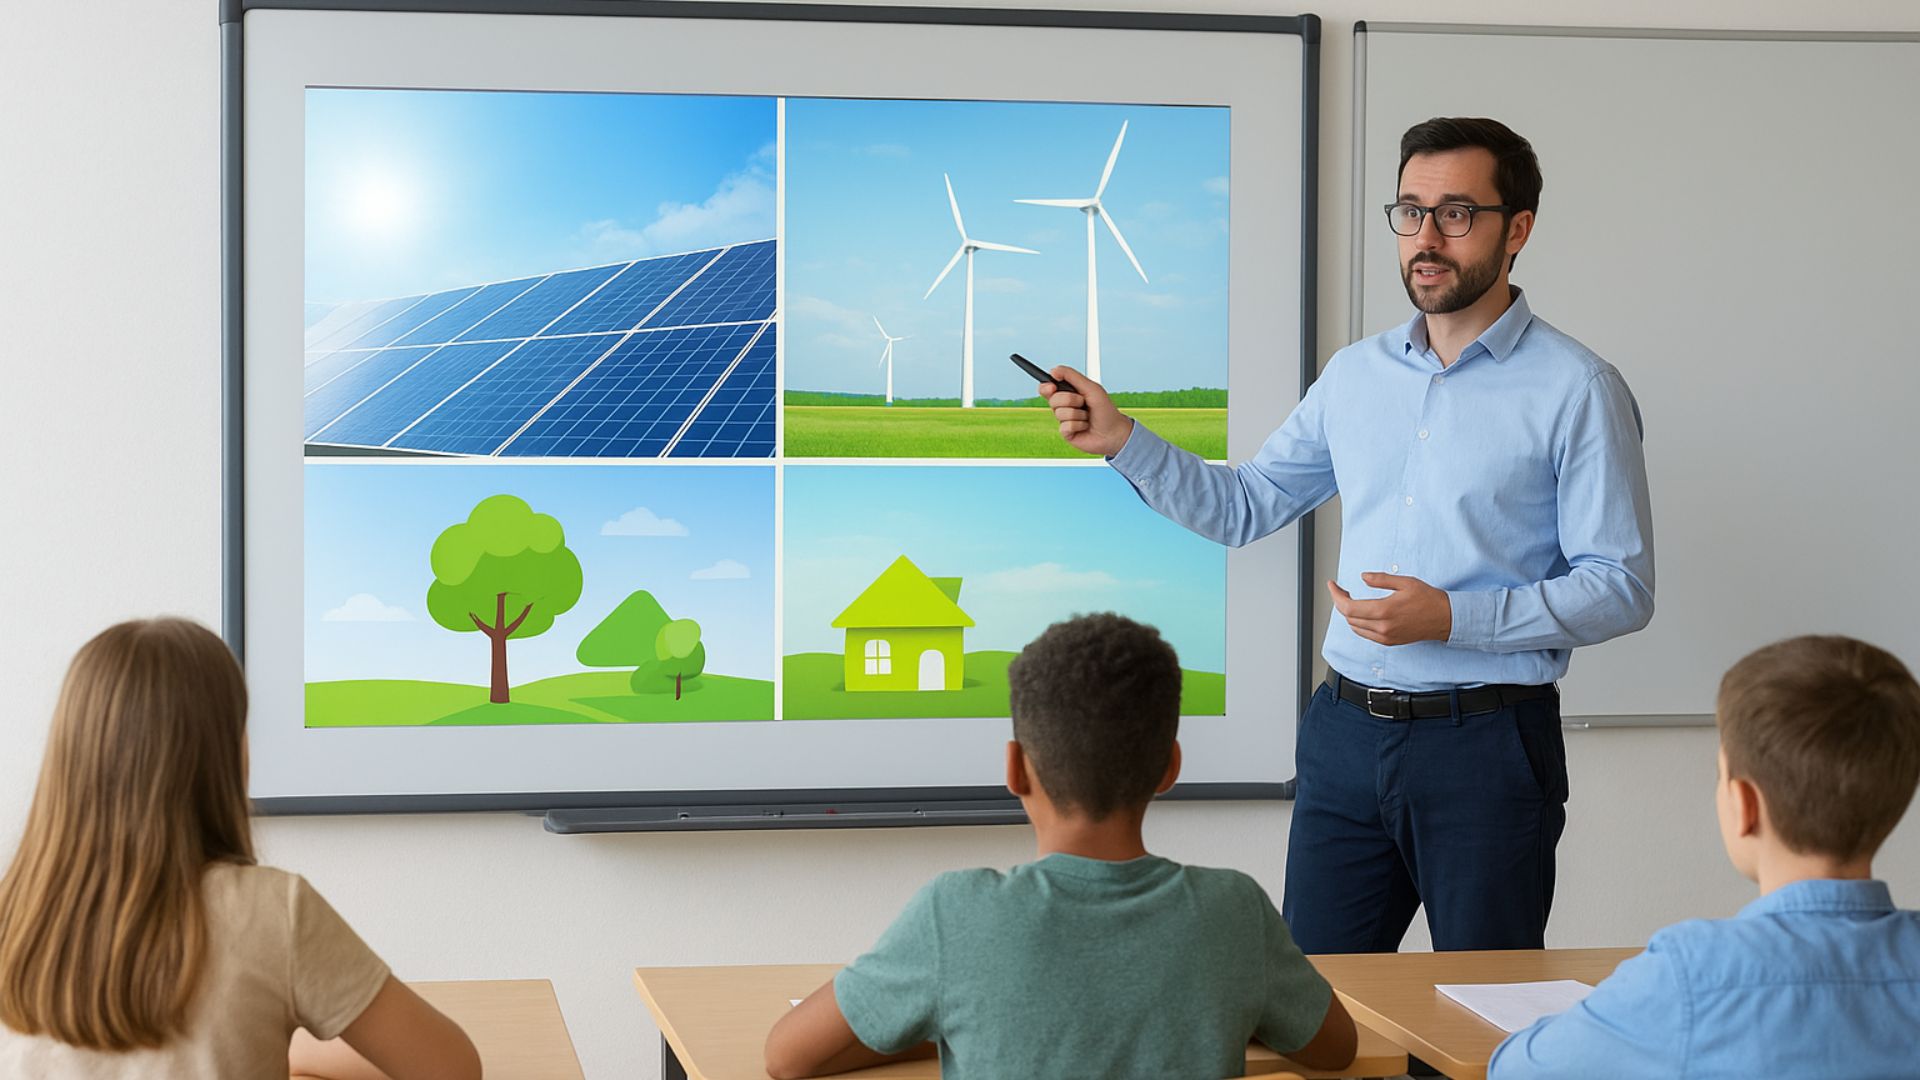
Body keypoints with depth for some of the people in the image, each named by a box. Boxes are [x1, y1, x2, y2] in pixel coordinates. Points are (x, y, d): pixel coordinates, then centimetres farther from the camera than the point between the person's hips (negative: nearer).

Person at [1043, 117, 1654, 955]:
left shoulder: (1576, 390, -6)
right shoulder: (1354, 374, 12)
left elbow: (1621, 587, -10)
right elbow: (1243, 506, 18)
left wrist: (1453, 617, -19)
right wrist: (1123, 440, 5)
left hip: (1487, 744, -5)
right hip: (1347, 732, 5)